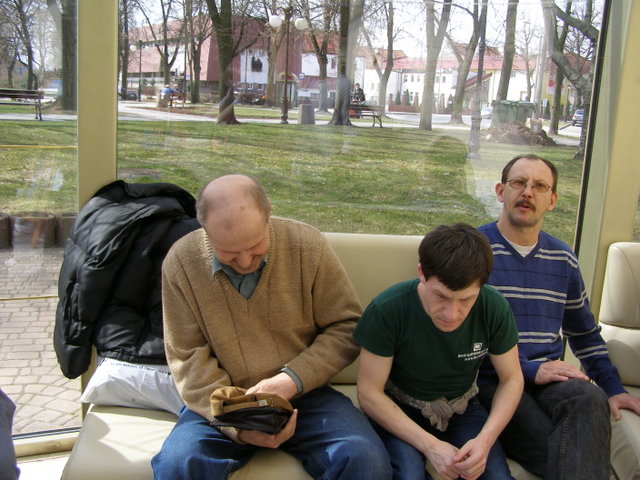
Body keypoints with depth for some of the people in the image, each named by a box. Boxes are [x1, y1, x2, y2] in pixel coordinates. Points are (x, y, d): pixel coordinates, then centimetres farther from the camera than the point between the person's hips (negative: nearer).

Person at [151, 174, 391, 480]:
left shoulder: (307, 245, -10)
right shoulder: (181, 262, -9)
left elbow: (347, 327, -4)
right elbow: (189, 360, -6)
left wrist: (293, 379, -19)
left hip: (304, 396, 0)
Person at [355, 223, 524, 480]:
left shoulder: (495, 309, -17)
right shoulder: (386, 311, -25)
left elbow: (512, 379, -4)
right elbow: (369, 393, -17)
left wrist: (485, 440, -21)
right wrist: (430, 445, -26)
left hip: (462, 408, 3)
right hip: (399, 411, -2)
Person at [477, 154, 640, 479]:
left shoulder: (563, 260, 16)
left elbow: (584, 333, 26)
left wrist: (613, 389, 15)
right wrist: (529, 370, -13)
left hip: (549, 378, 5)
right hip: (492, 380, -4)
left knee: (590, 399, -30)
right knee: (558, 452, -30)